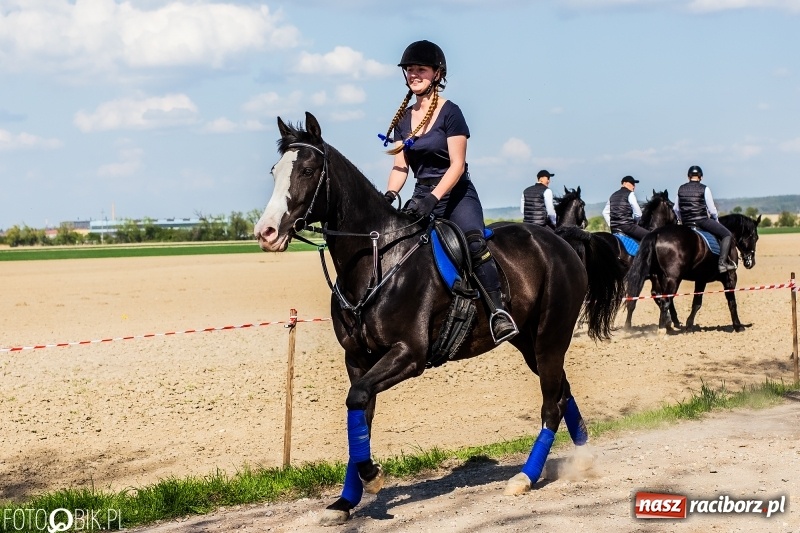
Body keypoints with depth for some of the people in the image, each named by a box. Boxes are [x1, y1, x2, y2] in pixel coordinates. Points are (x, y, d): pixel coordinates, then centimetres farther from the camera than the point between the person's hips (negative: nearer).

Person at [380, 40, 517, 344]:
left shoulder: (450, 113, -7)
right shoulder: (403, 119, 10)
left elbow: (457, 164, -13)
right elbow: (400, 166, 9)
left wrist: (433, 198, -26)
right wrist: (389, 196, -10)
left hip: (456, 195, -7)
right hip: (422, 198, 7)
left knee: (474, 242, -31)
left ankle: (498, 313, -37)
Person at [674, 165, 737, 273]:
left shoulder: (681, 189, 8)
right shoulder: (704, 189, -5)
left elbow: (676, 209, 16)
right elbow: (712, 210, -2)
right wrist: (716, 219, 18)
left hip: (686, 223, 6)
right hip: (702, 221, -6)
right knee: (727, 235, -2)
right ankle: (722, 262, -16)